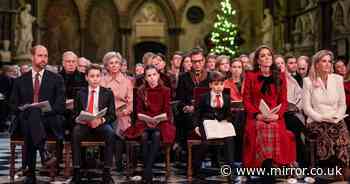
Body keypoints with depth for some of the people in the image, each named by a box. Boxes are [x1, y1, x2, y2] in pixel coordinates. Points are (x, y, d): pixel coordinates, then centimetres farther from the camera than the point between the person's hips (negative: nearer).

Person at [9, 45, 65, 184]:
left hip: (48, 121, -1)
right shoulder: (21, 81, 19)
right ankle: (44, 153, -45)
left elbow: (60, 106, 3)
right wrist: (25, 110, -7)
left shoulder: (56, 79, 13)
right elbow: (13, 105, 14)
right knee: (30, 113, -36)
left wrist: (43, 111, -13)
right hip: (25, 119, 1)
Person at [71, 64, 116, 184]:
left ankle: (106, 172, -28)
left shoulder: (108, 93, 6)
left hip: (101, 124, -1)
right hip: (84, 124, 1)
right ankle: (76, 171, -28)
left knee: (110, 133, -34)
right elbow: (75, 114, 11)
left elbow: (112, 115, 1)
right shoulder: (80, 93, 11)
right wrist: (79, 119, -13)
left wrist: (101, 120, -19)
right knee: (75, 132, -33)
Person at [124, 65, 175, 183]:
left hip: (160, 122, -1)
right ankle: (148, 172, -25)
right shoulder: (141, 91, 9)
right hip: (145, 122, 1)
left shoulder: (165, 90, 6)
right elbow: (139, 111, 6)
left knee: (157, 135, -34)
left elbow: (166, 111, 2)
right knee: (144, 136, -32)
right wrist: (147, 121, -12)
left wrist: (158, 121, -14)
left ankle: (147, 170, -32)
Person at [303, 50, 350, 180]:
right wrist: (322, 118, -12)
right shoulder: (308, 81, 4)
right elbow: (307, 108, 0)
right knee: (325, 135, -31)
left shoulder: (337, 79, 13)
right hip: (316, 122, -2)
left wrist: (337, 117, -5)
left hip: (336, 121, 2)